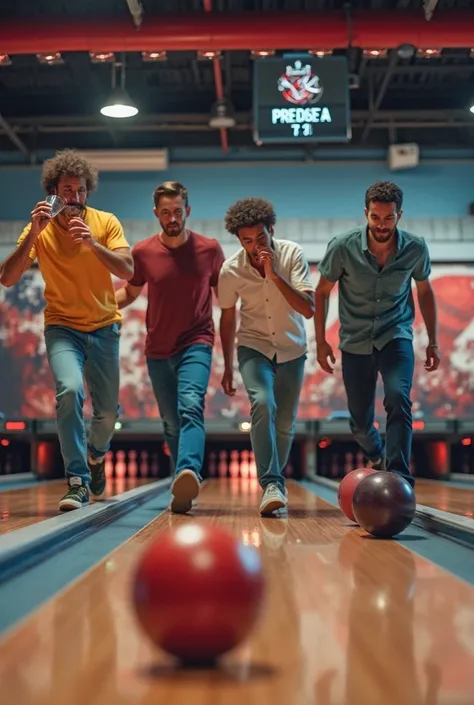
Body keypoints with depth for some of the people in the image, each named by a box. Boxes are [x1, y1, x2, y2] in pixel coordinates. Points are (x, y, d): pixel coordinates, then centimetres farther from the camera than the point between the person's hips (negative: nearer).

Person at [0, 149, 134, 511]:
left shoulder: (106, 222, -5)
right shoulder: (39, 230, -6)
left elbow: (128, 270, -15)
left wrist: (92, 243, -29)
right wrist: (33, 233, -26)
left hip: (103, 327, 2)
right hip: (62, 327, -1)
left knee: (108, 411, 7)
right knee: (70, 390, -27)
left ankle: (96, 453, 43)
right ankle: (78, 481, -18)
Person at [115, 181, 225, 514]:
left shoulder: (209, 249, -2)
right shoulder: (143, 253, -1)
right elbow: (130, 291, 16)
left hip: (196, 344, -3)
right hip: (158, 350, 3)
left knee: (191, 406, -26)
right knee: (171, 424, 9)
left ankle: (188, 472, -46)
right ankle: (185, 486, 22)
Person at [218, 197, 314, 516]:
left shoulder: (292, 254, -17)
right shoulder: (230, 270, -14)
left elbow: (309, 310, -25)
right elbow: (228, 318, 2)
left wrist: (275, 275, -34)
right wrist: (228, 367, 8)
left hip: (291, 350, 1)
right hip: (254, 348, -1)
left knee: (285, 423, 5)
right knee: (263, 403, -27)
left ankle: (274, 483, 28)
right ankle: (271, 485, -28)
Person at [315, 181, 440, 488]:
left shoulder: (416, 249, -11)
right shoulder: (343, 247, -16)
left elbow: (425, 291, 7)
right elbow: (322, 292, -2)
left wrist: (433, 342, 8)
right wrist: (321, 341, -2)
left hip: (396, 337, 0)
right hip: (355, 342, 0)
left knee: (398, 398, -28)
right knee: (360, 423, 7)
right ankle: (377, 457, 41)